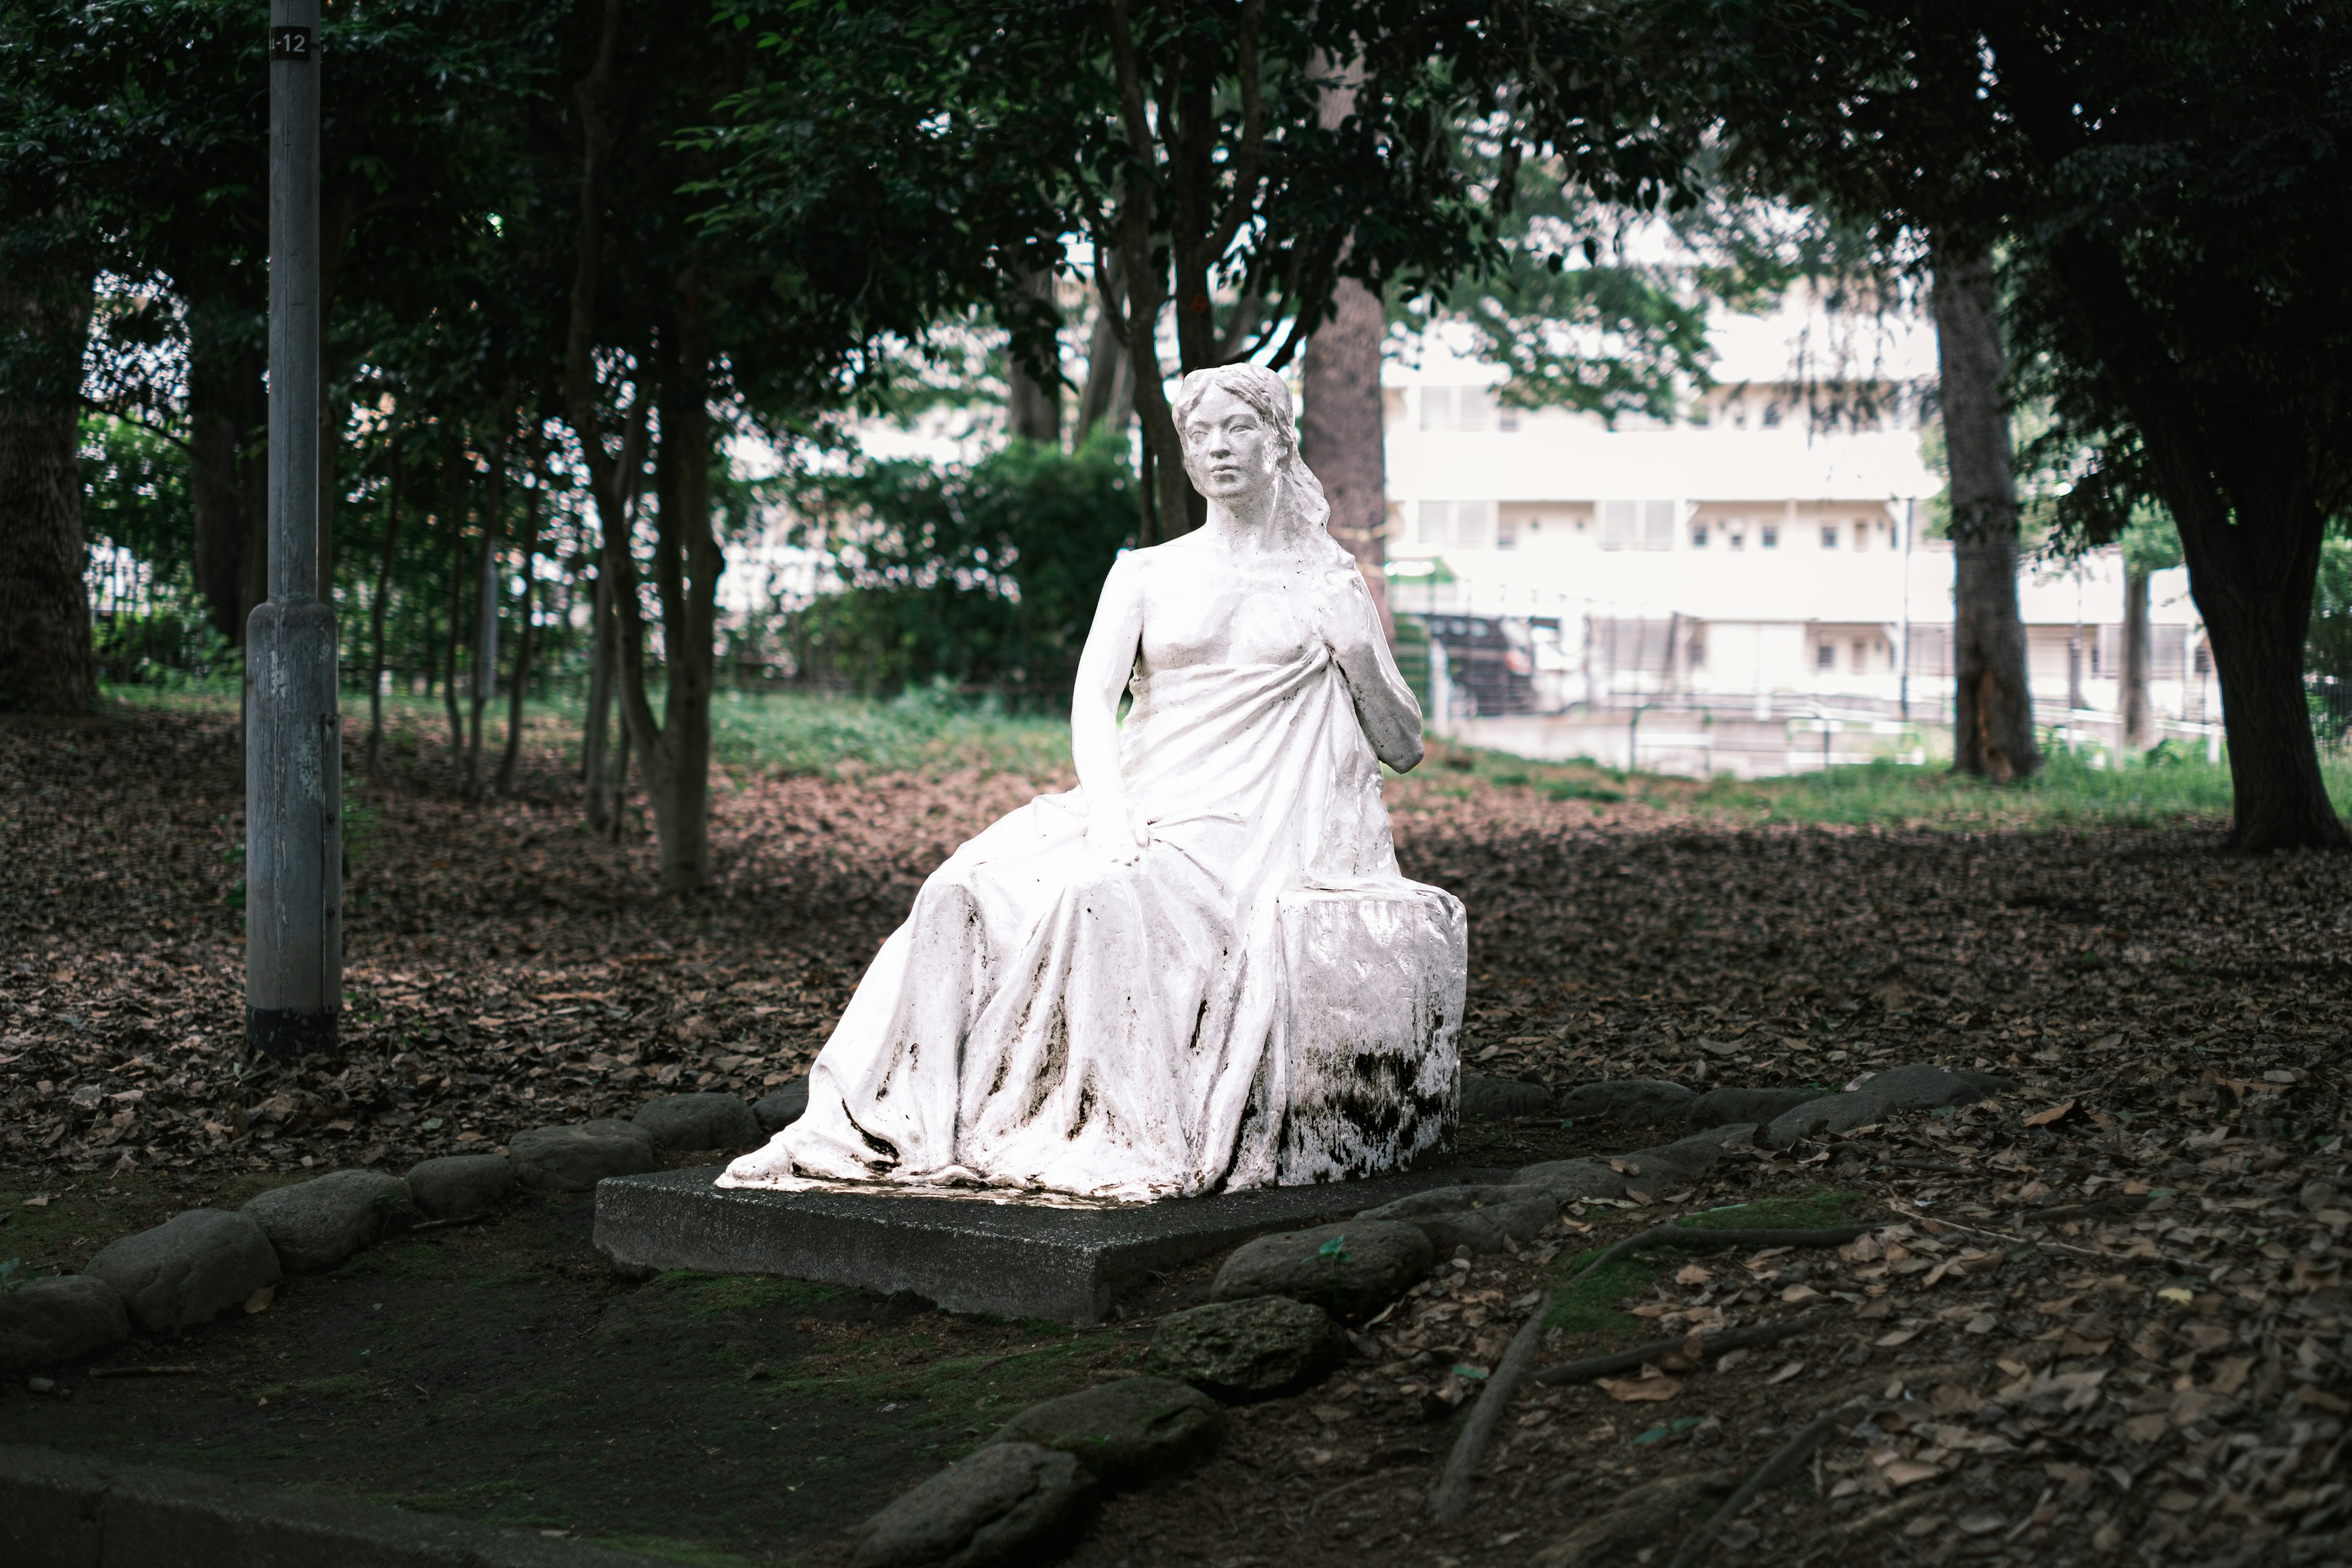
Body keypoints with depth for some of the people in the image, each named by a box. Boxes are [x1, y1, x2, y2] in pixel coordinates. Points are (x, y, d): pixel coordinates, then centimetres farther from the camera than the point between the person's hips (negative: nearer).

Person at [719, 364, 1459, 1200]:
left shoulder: (1328, 581, 11)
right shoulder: (1144, 575, 15)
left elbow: (1402, 748, 11)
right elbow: (1092, 701, 0)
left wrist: (1358, 655, -8)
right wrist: (1109, 813, -19)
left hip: (1243, 823, -3)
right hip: (1136, 809, 3)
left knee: (1102, 896, -35)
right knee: (966, 890, -24)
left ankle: (1116, 1137, -32)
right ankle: (929, 1123, -25)